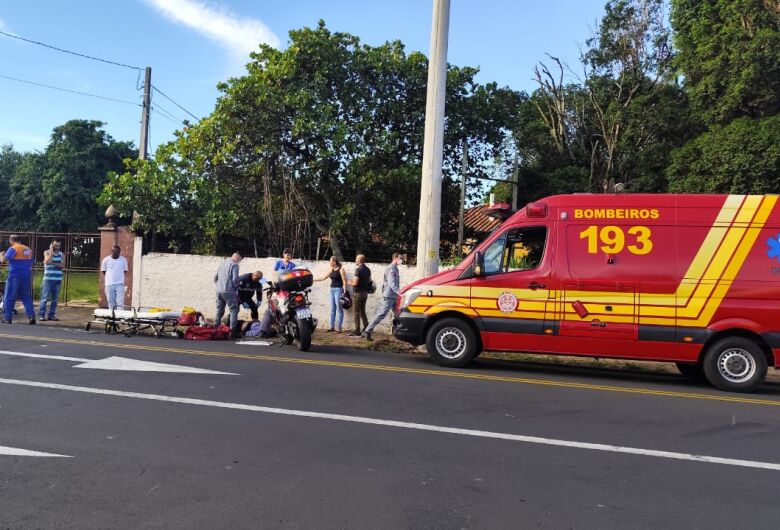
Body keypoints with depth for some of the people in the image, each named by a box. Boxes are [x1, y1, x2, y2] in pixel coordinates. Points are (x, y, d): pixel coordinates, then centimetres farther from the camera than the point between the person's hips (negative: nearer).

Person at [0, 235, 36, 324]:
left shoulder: (13, 249, -8)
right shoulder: (28, 249, 12)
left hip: (15, 276, -6)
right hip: (27, 276, 6)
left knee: (9, 298, 4)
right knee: (26, 297, 10)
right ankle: (32, 316, -2)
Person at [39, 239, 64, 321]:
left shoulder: (61, 254, 10)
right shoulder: (47, 252, 4)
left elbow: (62, 265, -2)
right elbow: (48, 261, -15)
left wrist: (53, 263, -13)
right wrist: (51, 251, -10)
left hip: (58, 279, 3)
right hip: (48, 279, -3)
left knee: (55, 298, 5)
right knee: (45, 297, -6)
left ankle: (52, 315, 10)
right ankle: (41, 315, -4)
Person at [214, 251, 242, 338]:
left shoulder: (222, 263, 16)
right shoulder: (234, 265, -7)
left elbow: (215, 277, 19)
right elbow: (235, 279, -14)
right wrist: (236, 289, 0)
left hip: (219, 291, 7)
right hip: (228, 291, -7)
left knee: (219, 310, 15)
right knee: (234, 309, -3)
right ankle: (233, 330, -11)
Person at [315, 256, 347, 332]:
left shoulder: (341, 269, -9)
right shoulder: (331, 270, 12)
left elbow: (344, 281, -12)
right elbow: (323, 277, 18)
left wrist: (344, 292, -17)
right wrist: (313, 279, 17)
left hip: (338, 290, -8)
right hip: (332, 289, 8)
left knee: (339, 309, -4)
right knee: (332, 309, 8)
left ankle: (339, 328, 0)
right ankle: (332, 327, 13)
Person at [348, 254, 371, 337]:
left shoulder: (358, 269, -17)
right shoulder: (367, 269, 9)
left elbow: (355, 283, -21)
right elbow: (369, 281, 18)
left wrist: (350, 283, -1)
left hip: (358, 293, -8)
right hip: (365, 292, 8)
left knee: (356, 312, -1)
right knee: (362, 312, 16)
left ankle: (357, 331, -1)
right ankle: (366, 329, 15)